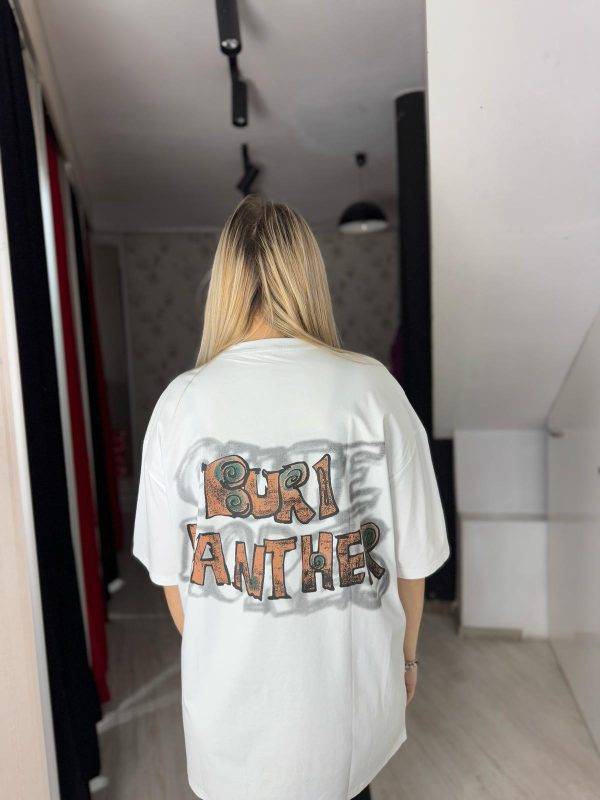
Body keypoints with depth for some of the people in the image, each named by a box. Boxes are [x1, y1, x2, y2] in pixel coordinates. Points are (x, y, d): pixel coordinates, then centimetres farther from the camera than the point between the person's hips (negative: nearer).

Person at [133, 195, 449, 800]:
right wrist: (407, 653, 9)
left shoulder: (181, 401, -16)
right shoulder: (372, 389, -19)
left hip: (229, 687, 1)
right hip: (348, 682, 0)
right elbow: (413, 557, -10)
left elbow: (168, 568, -6)